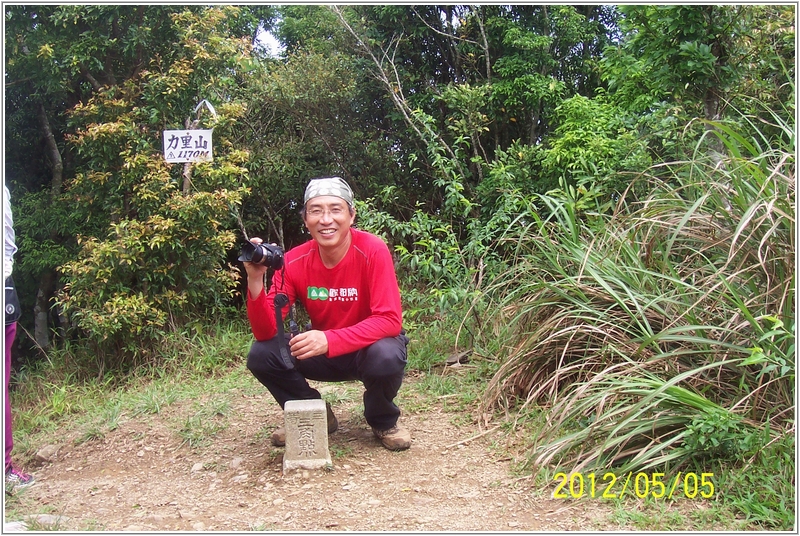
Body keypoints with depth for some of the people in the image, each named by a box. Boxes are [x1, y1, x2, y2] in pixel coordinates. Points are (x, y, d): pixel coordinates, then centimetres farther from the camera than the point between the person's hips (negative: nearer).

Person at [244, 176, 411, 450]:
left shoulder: (373, 250, -22)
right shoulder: (294, 262, -13)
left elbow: (390, 320, -28)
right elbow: (266, 332, -17)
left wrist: (329, 339, -40)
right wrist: (255, 281, -34)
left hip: (370, 346, -3)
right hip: (323, 354, 3)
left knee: (387, 357, -36)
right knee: (261, 355, -18)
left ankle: (383, 421, -1)